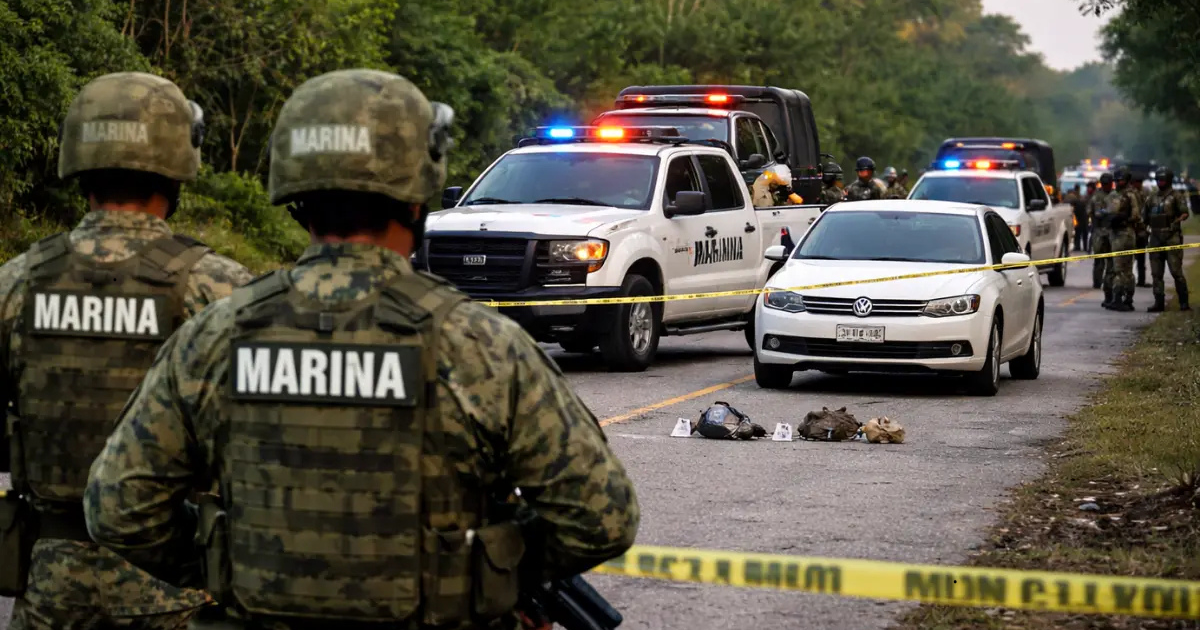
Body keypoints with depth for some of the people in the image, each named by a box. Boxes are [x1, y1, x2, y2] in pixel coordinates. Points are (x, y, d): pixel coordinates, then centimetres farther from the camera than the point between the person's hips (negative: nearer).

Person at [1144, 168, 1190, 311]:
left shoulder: (1176, 196, 0)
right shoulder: (1152, 197, 16)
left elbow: (1185, 213, -11)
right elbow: (1146, 218, 21)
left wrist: (1177, 220, -25)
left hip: (1172, 237, -6)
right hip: (1155, 237, 6)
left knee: (1176, 271, -9)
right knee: (1156, 273, 4)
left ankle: (1184, 303, -4)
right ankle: (1159, 303, 8)